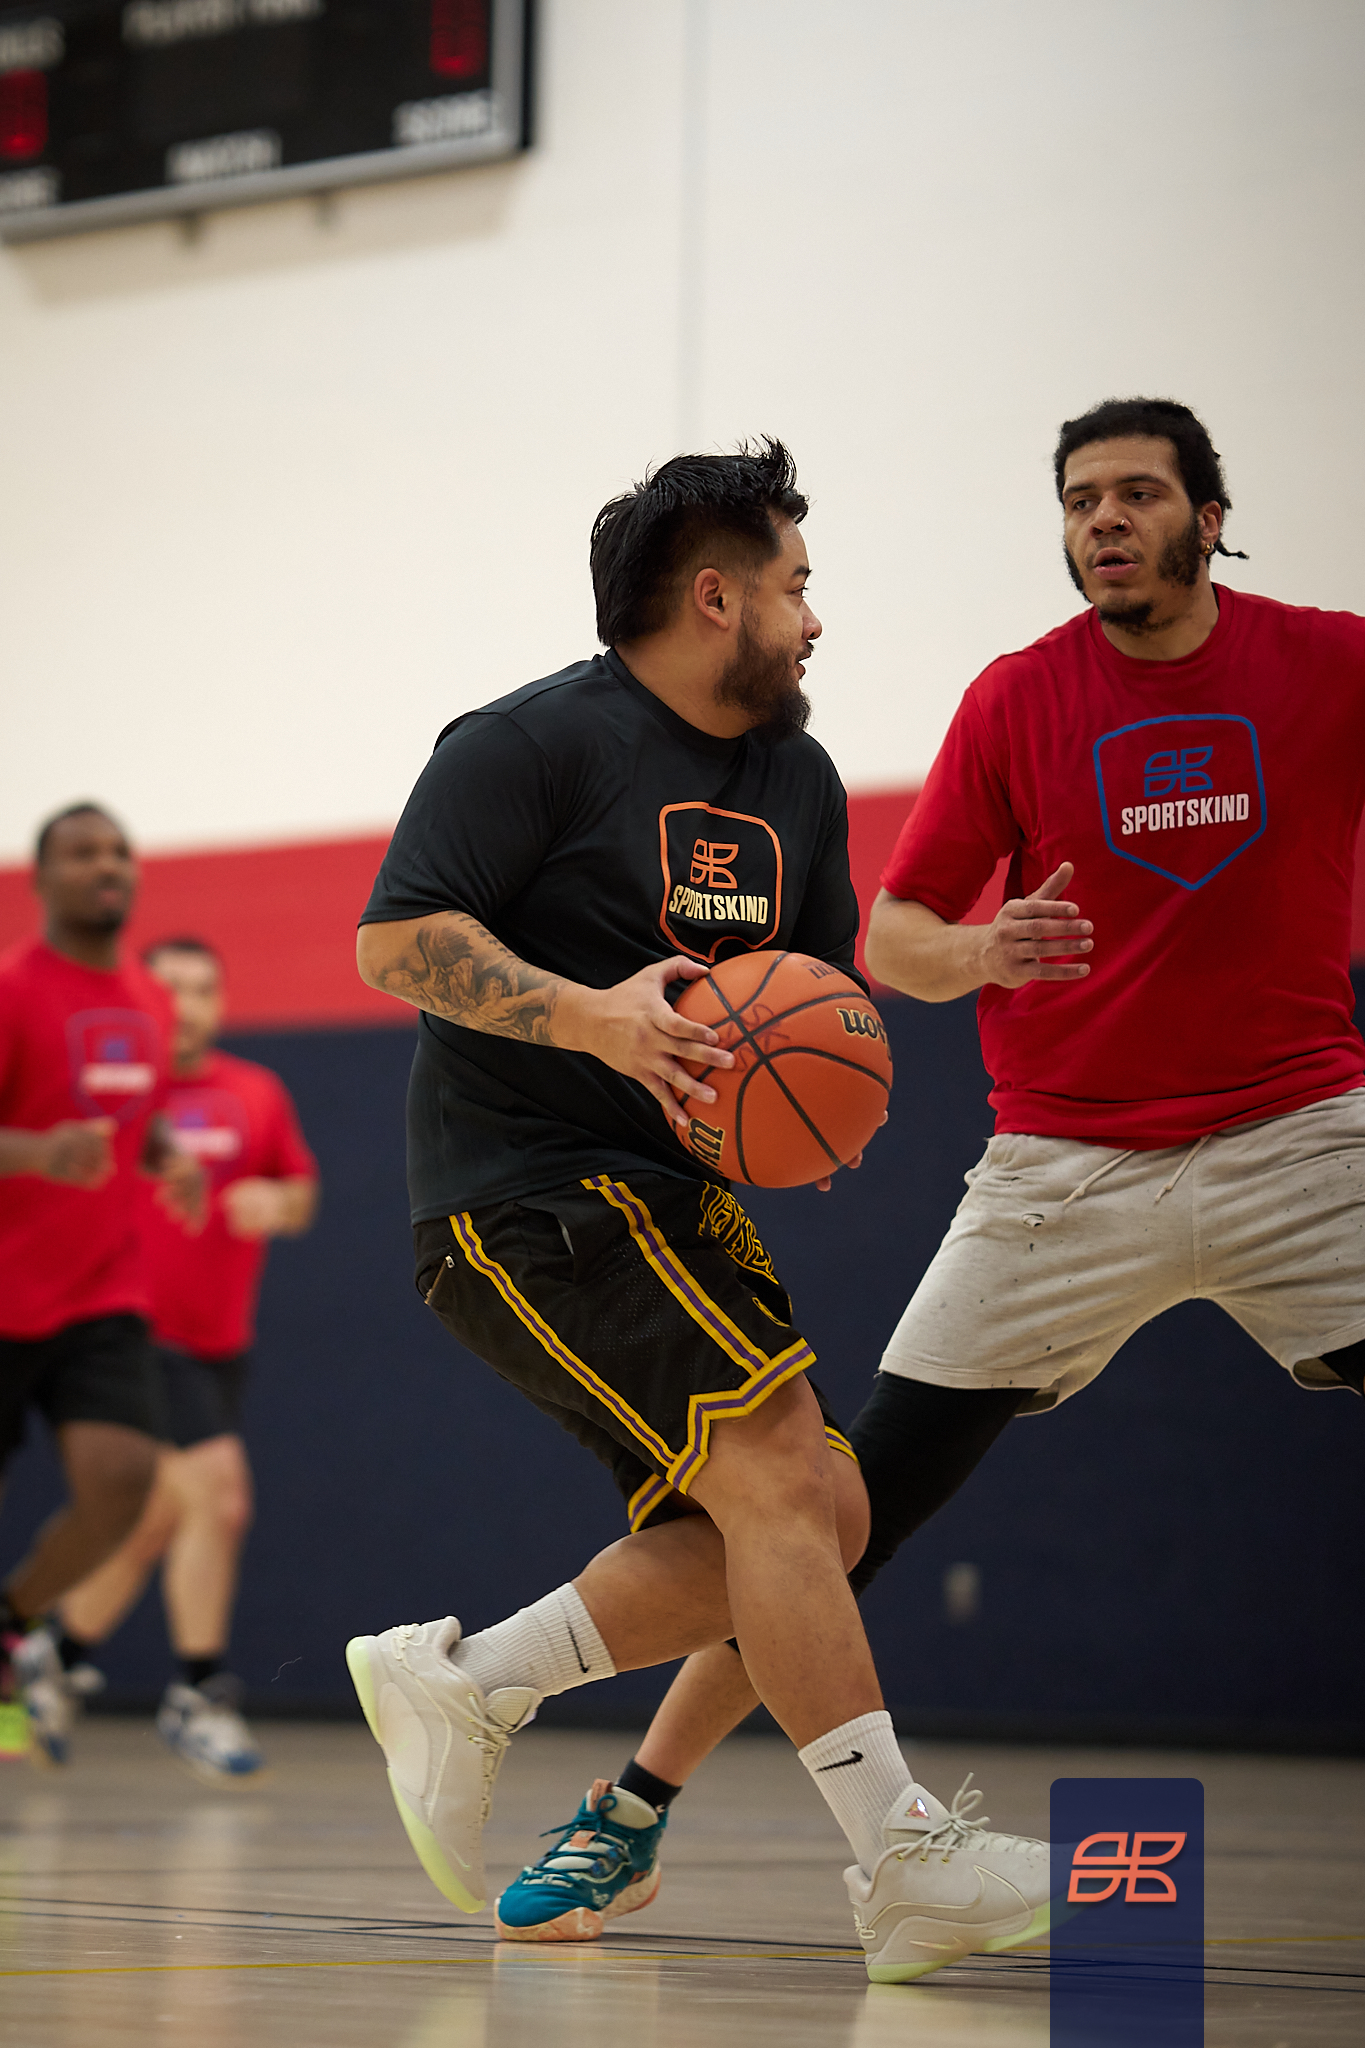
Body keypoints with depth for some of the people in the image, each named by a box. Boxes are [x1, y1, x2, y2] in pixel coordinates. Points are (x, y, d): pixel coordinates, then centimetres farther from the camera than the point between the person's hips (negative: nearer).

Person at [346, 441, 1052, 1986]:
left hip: (665, 1199, 9)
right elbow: (396, 940, -16)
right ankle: (904, 1863, -20)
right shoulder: (535, 741, -10)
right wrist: (596, 1017, -29)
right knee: (780, 1475, -20)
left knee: (816, 1522, 2)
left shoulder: (797, 781, 15)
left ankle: (460, 1682, 12)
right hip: (520, 1195, -9)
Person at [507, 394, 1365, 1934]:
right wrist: (980, 954, -21)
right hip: (1068, 1163, 0)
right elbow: (892, 936, 1)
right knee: (855, 1501, -3)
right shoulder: (1018, 698, 0)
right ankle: (627, 1819, 7)